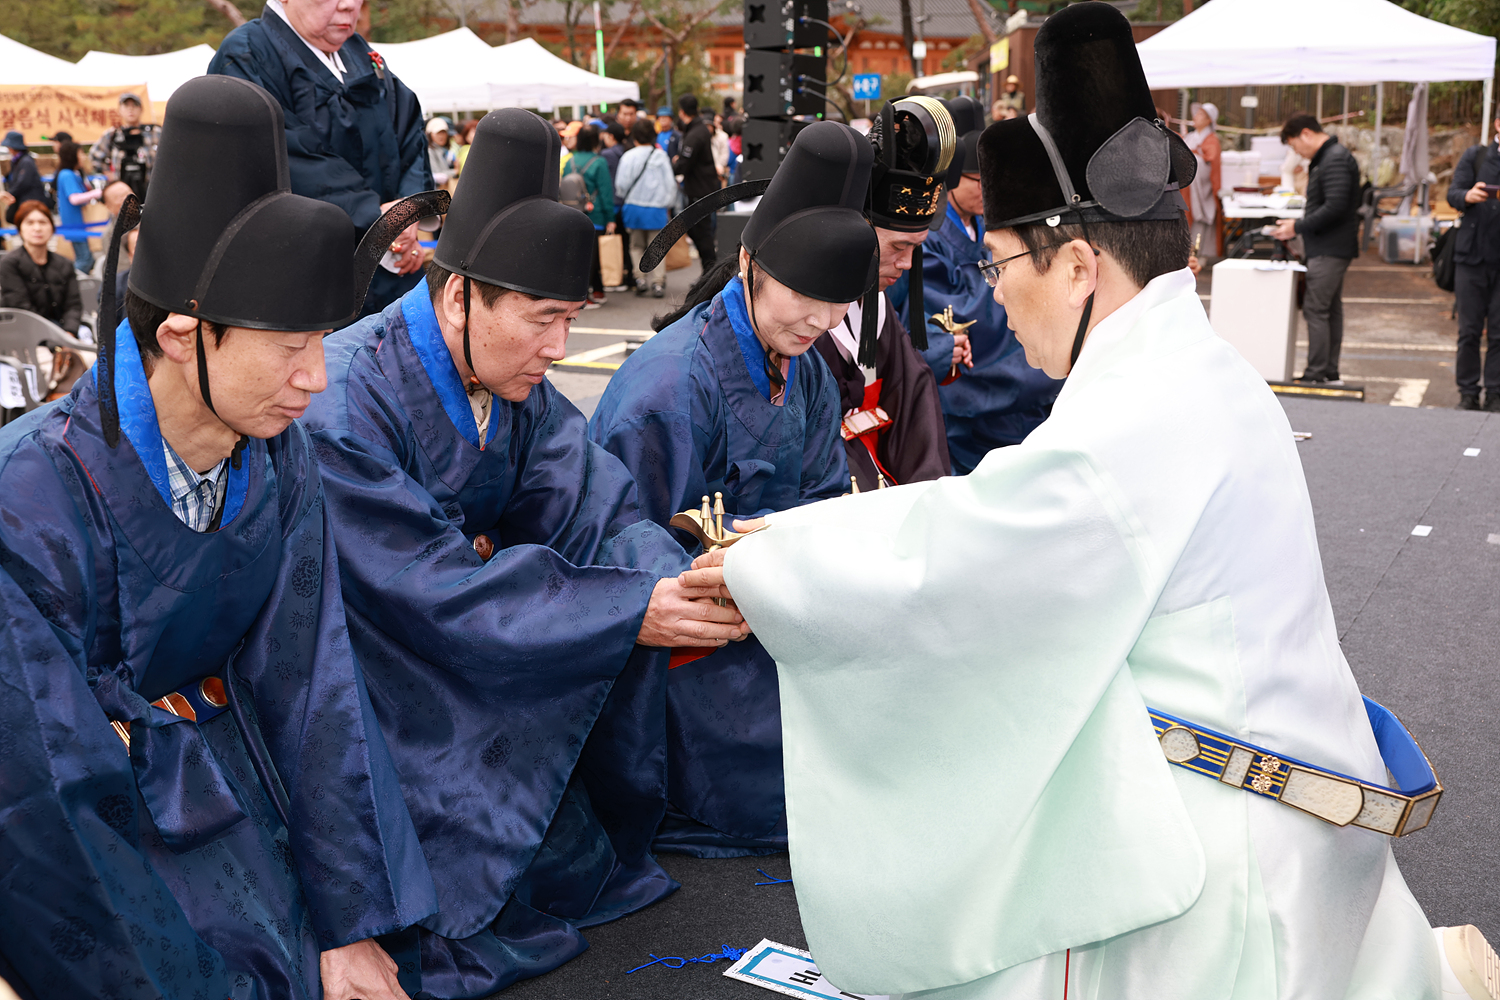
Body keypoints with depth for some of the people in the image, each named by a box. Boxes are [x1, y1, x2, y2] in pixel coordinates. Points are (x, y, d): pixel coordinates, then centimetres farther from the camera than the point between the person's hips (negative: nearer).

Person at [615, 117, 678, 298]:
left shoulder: (628, 156, -7)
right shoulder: (661, 156, -3)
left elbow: (621, 184, -4)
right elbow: (670, 183, 2)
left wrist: (622, 202, 15)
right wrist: (668, 203, 16)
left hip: (634, 207, 0)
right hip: (656, 209, 0)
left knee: (637, 246, 15)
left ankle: (640, 277, 4)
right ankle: (657, 282, -1)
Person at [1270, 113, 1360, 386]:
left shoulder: (1335, 160, -16)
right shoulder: (1327, 158, 17)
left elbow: (1335, 207, -24)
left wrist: (1298, 227, -17)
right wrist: (1298, 224, 12)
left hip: (1330, 248, -11)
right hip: (1331, 248, 11)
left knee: (1315, 309, -10)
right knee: (1331, 309, 13)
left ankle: (1316, 376, -8)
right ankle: (1330, 373, 18)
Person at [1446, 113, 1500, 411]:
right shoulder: (1475, 156, 6)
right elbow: (1453, 193, -2)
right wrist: (1468, 196, -24)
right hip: (1473, 256, 0)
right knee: (1469, 330, 3)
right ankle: (1468, 393, 12)